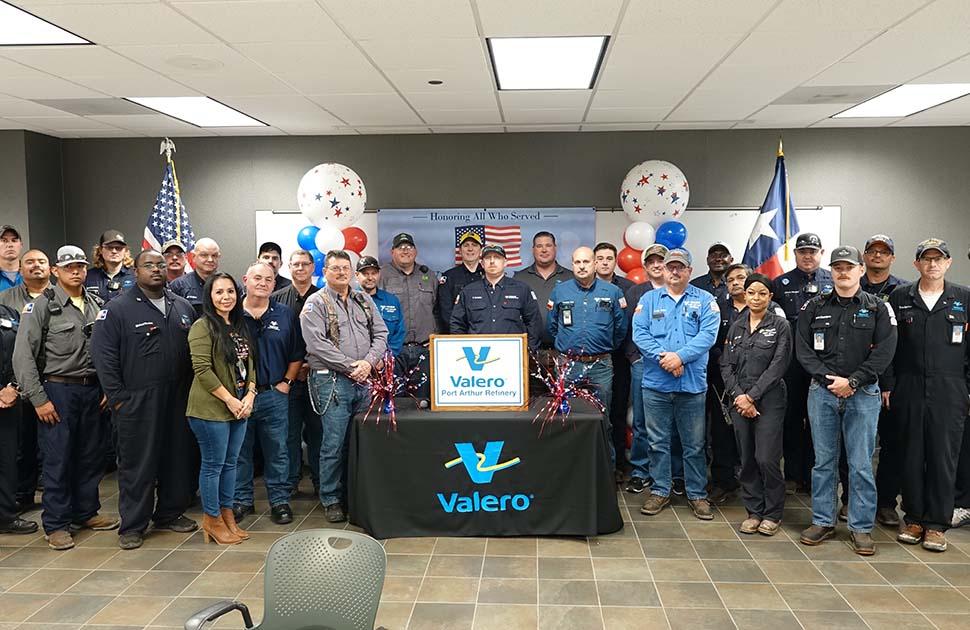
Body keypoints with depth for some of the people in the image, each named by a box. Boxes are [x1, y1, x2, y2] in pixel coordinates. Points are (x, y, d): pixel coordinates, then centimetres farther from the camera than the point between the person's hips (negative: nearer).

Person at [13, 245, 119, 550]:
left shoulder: (96, 305, 8)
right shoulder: (42, 305, -6)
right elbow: (23, 355, -9)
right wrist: (38, 399, -12)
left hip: (92, 390, 5)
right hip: (57, 391, -4)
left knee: (92, 455, 12)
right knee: (58, 460, 1)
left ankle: (86, 512, 28)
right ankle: (56, 525, 14)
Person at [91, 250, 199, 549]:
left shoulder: (183, 307, 12)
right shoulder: (118, 309, -3)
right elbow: (104, 356, -6)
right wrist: (118, 399, -9)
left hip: (179, 400, 5)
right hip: (138, 402, -5)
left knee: (178, 459, 11)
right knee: (137, 463, 1)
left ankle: (170, 513, 27)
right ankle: (132, 525, 13)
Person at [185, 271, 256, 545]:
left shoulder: (240, 326, 13)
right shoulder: (203, 327, -11)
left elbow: (250, 364, 15)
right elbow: (203, 370, -17)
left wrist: (250, 395, 0)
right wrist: (230, 400, -15)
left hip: (240, 407, 7)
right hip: (211, 409, -7)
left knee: (230, 463, 14)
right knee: (213, 464, 3)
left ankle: (227, 515, 26)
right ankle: (212, 520, 17)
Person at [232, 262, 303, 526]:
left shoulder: (285, 315, 6)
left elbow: (297, 355, 10)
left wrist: (286, 382, 1)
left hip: (274, 395, 1)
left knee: (277, 452, 7)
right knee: (239, 451, 10)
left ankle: (279, 500, 18)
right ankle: (241, 500, 24)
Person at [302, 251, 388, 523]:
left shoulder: (364, 300, 15)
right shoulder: (316, 303, -1)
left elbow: (380, 334, 10)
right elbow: (318, 344, -12)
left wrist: (369, 362, -8)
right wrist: (351, 367, -13)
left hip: (364, 380, 5)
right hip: (332, 381, -5)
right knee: (334, 445, -2)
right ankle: (331, 499, 12)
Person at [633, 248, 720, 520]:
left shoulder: (705, 300, 5)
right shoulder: (649, 299, 9)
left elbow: (708, 334, -8)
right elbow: (639, 333, -2)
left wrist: (680, 356, -19)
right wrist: (663, 357, -16)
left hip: (692, 384, -1)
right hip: (656, 383, 1)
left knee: (694, 444, 7)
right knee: (658, 442, 9)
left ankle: (697, 494, 20)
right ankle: (660, 491, 22)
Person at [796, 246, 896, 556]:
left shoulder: (878, 308, 3)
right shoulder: (814, 307, 7)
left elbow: (884, 352, -5)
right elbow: (803, 349, 2)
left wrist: (852, 381, -13)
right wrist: (828, 378, -10)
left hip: (863, 394, -1)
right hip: (822, 392, 2)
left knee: (861, 464, 2)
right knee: (823, 461, 8)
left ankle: (861, 527, 13)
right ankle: (823, 521, 19)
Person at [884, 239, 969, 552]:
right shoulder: (899, 298, 6)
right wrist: (887, 385, 0)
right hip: (908, 391, 1)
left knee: (944, 457, 3)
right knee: (910, 456, 6)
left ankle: (937, 524, 13)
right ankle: (913, 518, 19)